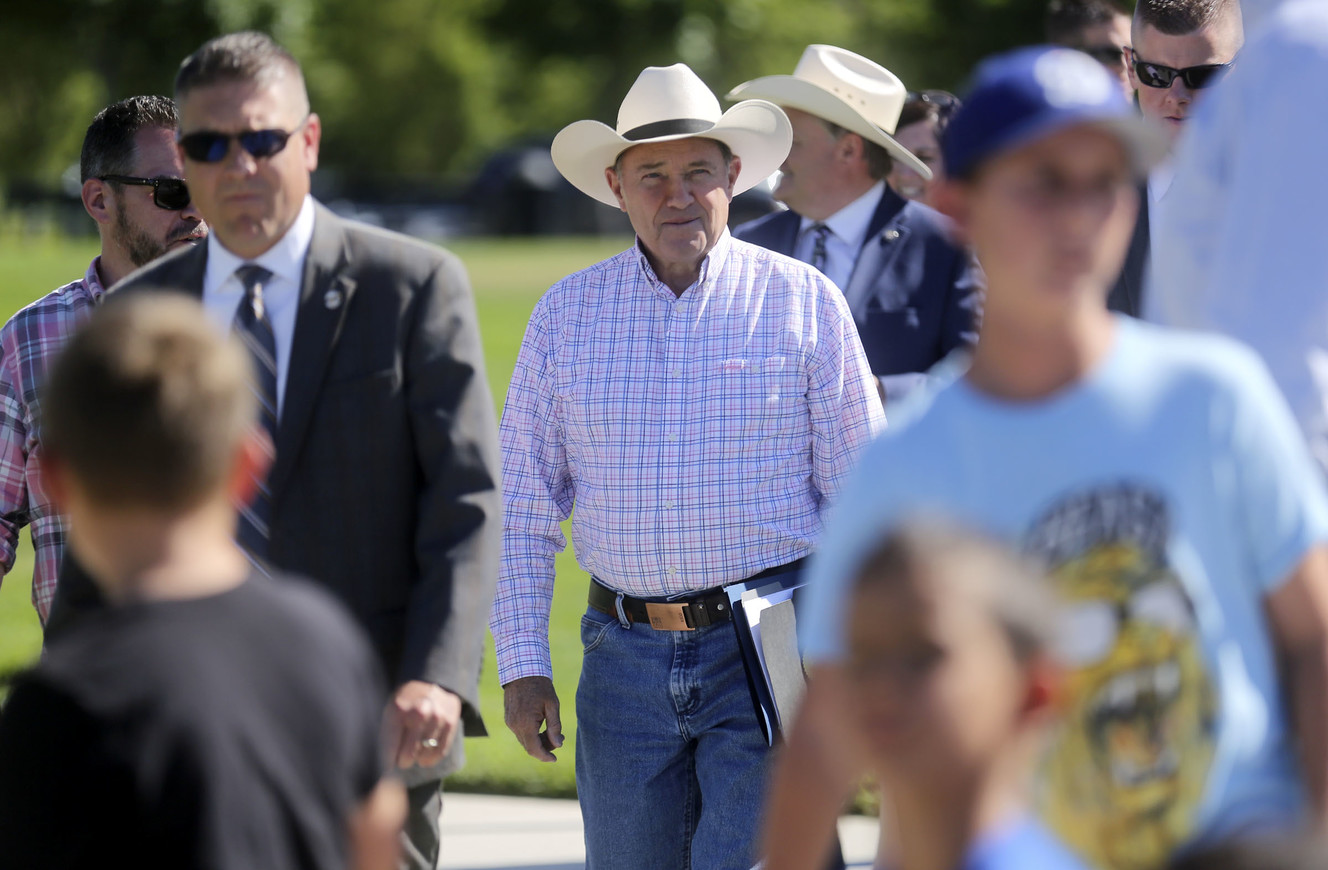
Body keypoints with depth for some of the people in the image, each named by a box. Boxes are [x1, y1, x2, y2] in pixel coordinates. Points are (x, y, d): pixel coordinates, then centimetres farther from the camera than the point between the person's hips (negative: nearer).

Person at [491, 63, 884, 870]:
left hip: (767, 655, -3)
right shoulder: (565, 315, 7)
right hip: (626, 661, 3)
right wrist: (522, 662, 1)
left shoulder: (805, 302, 1)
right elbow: (523, 508, 9)